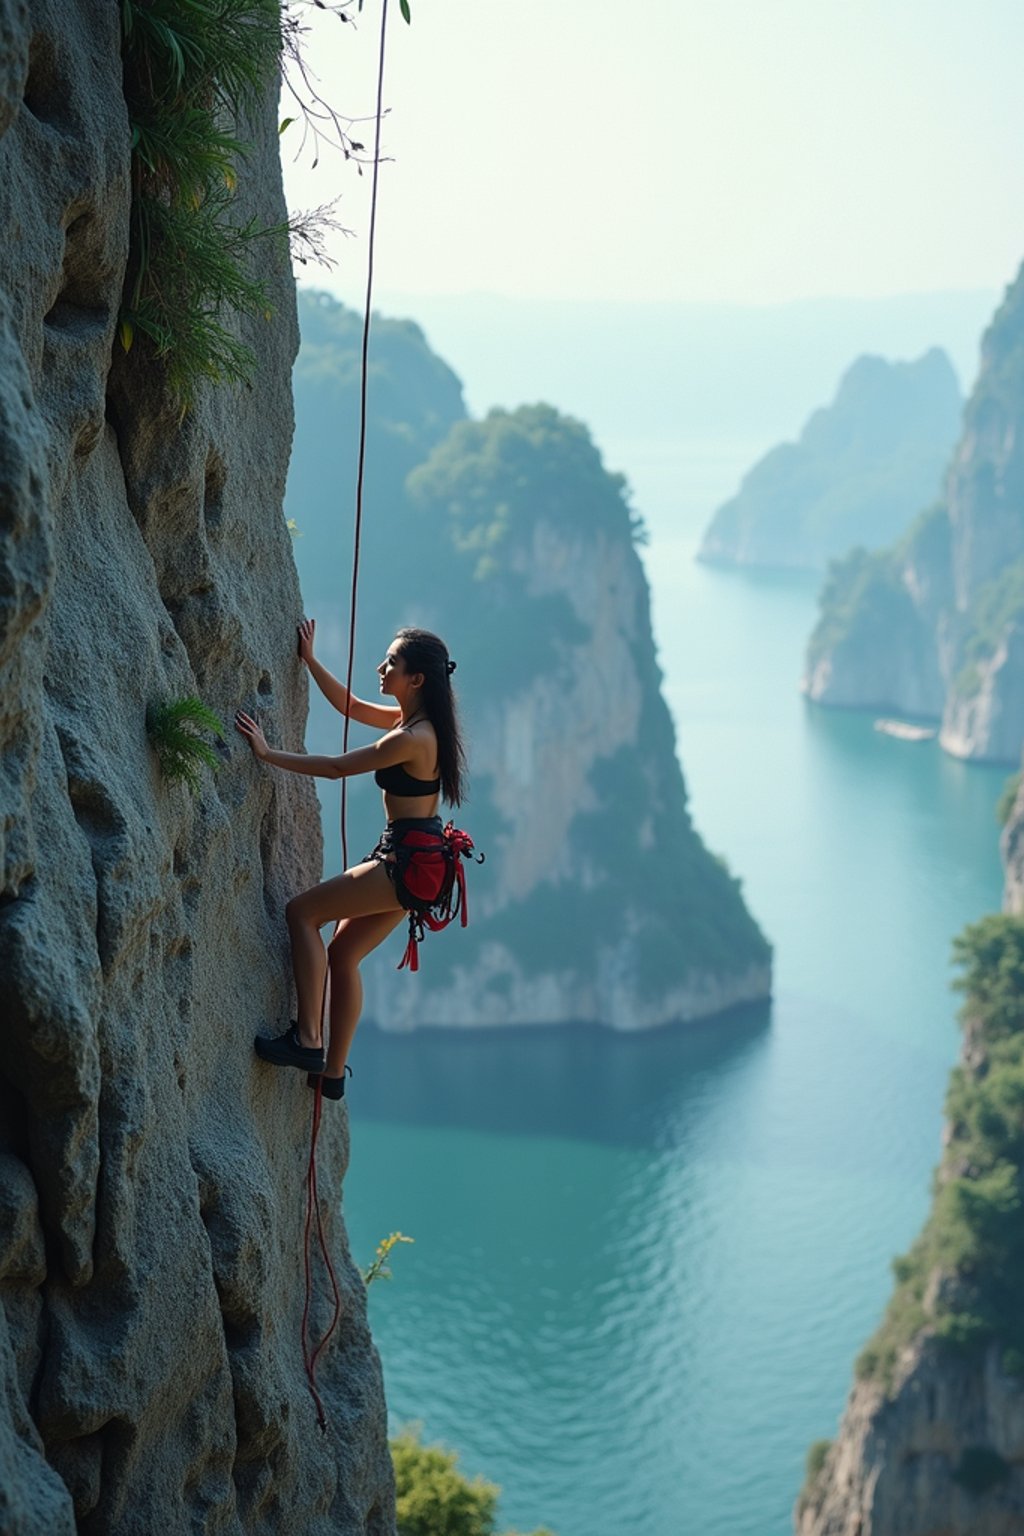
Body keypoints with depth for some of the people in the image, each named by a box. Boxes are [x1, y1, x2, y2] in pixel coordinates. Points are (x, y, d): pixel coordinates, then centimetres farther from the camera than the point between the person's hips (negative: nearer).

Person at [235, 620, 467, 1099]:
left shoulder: (412, 738, -20)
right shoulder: (415, 722, 9)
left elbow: (337, 767, -15)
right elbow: (352, 706, 24)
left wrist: (268, 754, -8)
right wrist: (310, 660, 21)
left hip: (407, 861, -10)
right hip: (412, 860, 10)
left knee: (302, 912, -7)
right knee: (344, 952, 16)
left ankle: (308, 1039, -9)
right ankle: (333, 1071, 21)